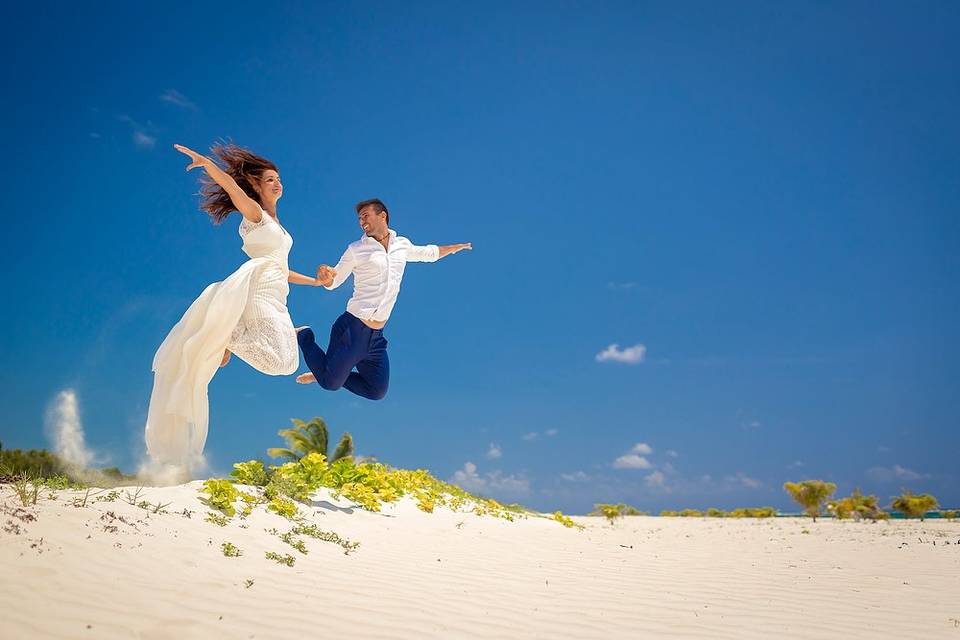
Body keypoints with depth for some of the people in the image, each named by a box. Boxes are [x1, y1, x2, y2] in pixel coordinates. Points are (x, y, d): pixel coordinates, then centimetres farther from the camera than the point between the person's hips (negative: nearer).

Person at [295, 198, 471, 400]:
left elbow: (429, 253, 28)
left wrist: (457, 247, 39)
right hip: (353, 329, -5)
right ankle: (305, 337, 22)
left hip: (376, 337, 5)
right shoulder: (356, 250, -3)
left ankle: (324, 372, 27)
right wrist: (325, 277, -22)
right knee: (330, 383, 0)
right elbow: (334, 282, 2)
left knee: (377, 392, 11)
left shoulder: (402, 245, 10)